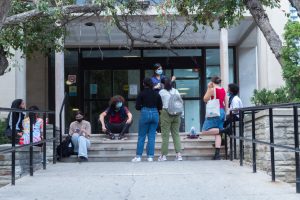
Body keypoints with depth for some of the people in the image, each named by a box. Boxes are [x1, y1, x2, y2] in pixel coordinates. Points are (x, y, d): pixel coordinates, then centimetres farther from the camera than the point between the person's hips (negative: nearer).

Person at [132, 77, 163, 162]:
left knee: (141, 136, 5)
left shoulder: (142, 93, -4)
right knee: (152, 136, 7)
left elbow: (137, 106, -5)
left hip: (145, 114, -3)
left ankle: (138, 156, 5)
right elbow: (160, 107, 6)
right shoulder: (156, 94, 5)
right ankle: (150, 156, 6)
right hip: (155, 114, 3)